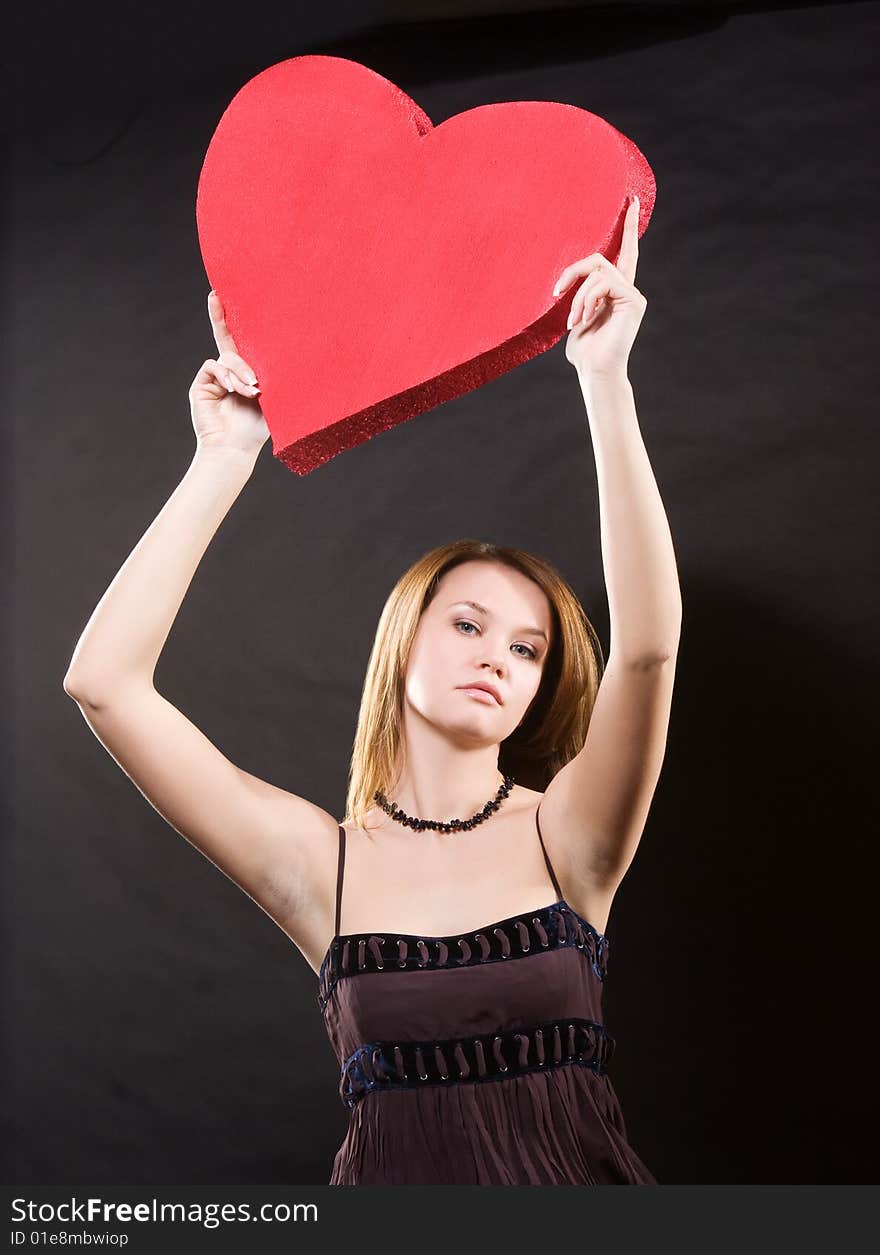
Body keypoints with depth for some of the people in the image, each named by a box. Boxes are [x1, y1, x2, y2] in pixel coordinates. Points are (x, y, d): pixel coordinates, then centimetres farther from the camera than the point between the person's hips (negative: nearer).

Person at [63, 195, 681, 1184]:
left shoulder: (564, 839, -2)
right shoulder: (322, 865, -3)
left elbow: (648, 645, -18)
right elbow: (102, 680, -11)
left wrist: (605, 379, -21)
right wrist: (225, 459, -11)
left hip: (578, 1174, 1)